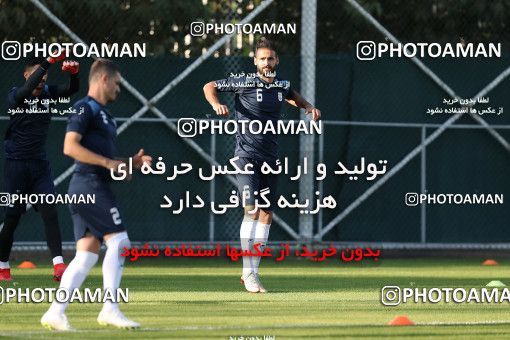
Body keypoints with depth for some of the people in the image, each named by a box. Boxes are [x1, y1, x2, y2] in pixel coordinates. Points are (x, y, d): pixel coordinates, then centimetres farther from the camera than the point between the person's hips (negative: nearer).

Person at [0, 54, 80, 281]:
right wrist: (49, 62, -40)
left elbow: (72, 89, -9)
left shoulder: (48, 93, 5)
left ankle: (58, 265, -19)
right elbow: (29, 88, -30)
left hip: (40, 165, 3)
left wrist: (74, 73, -33)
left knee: (49, 211, -11)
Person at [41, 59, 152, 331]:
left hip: (95, 187, 10)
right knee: (119, 241, -13)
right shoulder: (85, 109, -7)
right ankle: (110, 309, -14)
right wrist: (108, 162, -19)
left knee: (87, 254, 5)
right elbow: (70, 147, -18)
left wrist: (130, 162, 16)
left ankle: (55, 313, 1)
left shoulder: (101, 113, 23)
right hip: (90, 184, -10)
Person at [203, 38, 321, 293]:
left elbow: (291, 96, 32)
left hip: (270, 158, 6)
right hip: (247, 156, -6)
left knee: (266, 215, 5)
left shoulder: (282, 85, 7)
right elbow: (209, 87, 2)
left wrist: (308, 106, 13)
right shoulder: (244, 82, -7)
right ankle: (249, 272, -13)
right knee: (252, 210, -17)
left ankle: (252, 272, 14)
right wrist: (216, 104, -18)